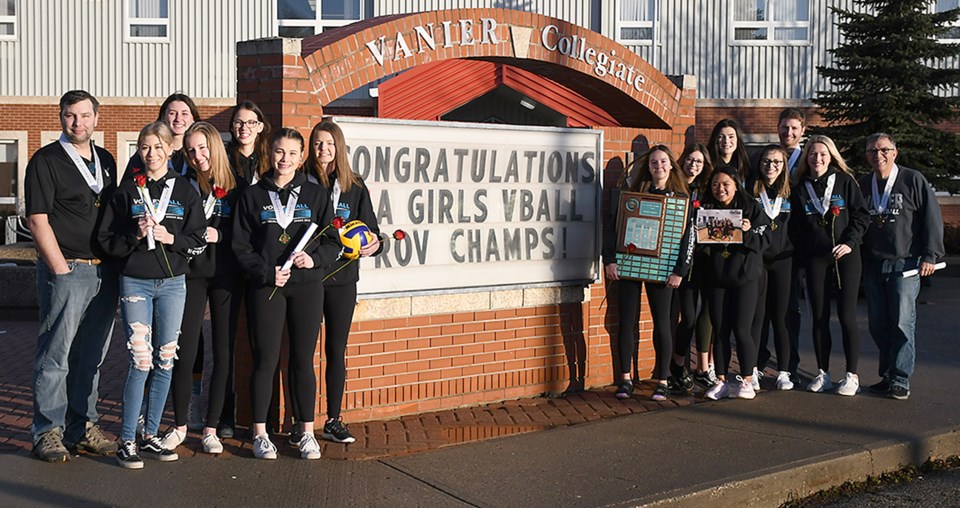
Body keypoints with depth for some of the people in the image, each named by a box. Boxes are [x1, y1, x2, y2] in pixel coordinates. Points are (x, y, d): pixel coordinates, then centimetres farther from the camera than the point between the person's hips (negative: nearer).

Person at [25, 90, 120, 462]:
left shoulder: (105, 160, 16)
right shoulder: (46, 160, -3)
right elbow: (37, 220, -9)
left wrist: (116, 263, 11)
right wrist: (61, 269, -13)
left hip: (104, 273, 6)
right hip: (65, 269, -6)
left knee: (92, 355, 10)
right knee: (55, 354, -2)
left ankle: (82, 427, 19)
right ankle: (48, 432, 7)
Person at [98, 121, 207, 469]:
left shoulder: (184, 190, 6)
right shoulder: (127, 190, 4)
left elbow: (199, 241, 4)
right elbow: (106, 239, 3)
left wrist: (169, 237, -12)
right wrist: (136, 236, -13)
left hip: (172, 283, 2)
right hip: (135, 282, -2)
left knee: (165, 362, 5)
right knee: (140, 362, -9)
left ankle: (150, 437, 17)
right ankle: (127, 441, 0)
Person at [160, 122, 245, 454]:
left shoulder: (238, 188, 2)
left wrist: (218, 235, -13)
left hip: (227, 276, 0)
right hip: (191, 273, 0)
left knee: (224, 353, 3)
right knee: (185, 352, -2)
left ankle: (211, 428, 13)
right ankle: (180, 426, 13)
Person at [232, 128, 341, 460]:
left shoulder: (316, 195, 7)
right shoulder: (253, 196, 5)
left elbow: (333, 241, 7)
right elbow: (241, 246, 2)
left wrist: (314, 259, -13)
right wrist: (267, 272, -11)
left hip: (307, 287, 1)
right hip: (265, 288, -1)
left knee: (303, 361, 5)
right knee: (265, 360, 1)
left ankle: (308, 433, 15)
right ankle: (260, 433, 13)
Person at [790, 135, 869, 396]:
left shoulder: (845, 181, 1)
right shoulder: (800, 189, 9)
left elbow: (861, 215, -1)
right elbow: (796, 227, 11)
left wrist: (850, 242, -12)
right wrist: (801, 256, 2)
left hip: (846, 256, -3)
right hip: (814, 258, 3)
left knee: (846, 315, -3)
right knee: (819, 317, 5)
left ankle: (852, 375, 4)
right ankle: (823, 373, 13)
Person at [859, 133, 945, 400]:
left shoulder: (913, 180, -1)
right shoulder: (863, 185, 12)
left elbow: (932, 218, -2)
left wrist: (930, 256, -8)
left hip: (905, 264, -5)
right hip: (873, 266, 5)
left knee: (902, 322, -7)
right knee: (878, 324, 6)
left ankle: (900, 380, -2)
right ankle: (887, 375, 16)